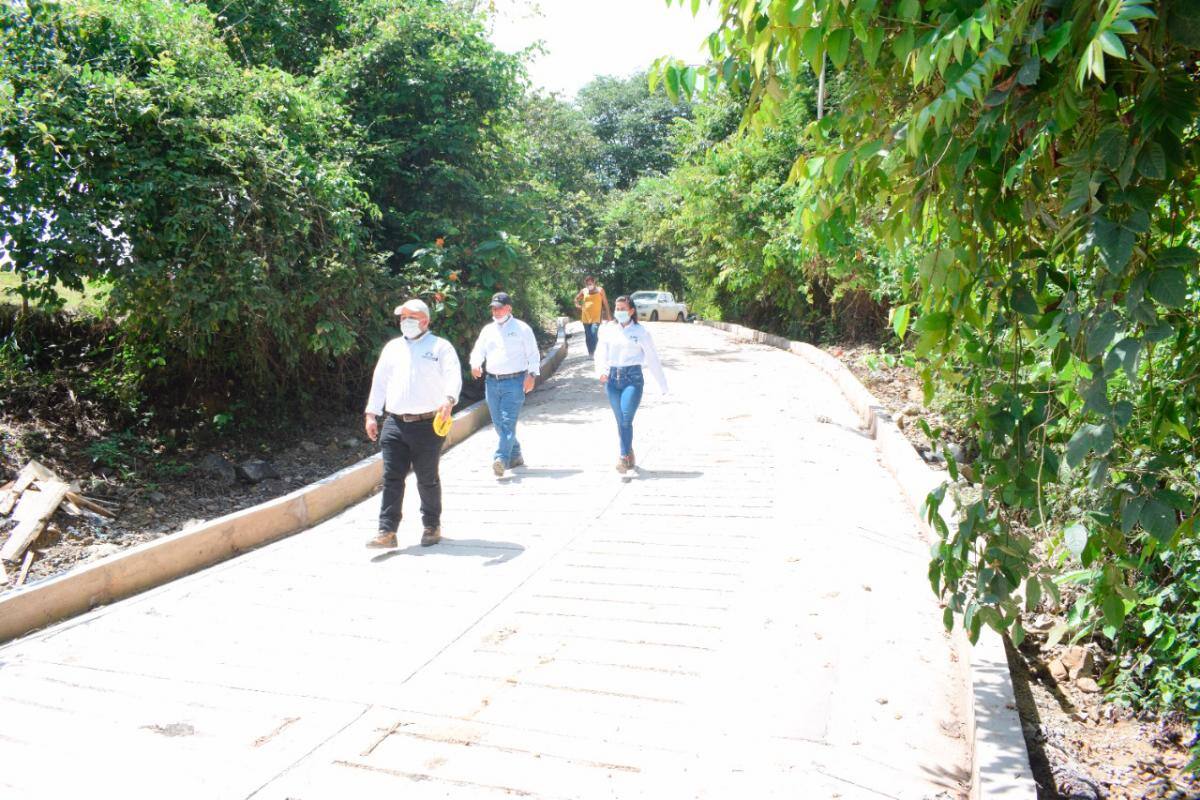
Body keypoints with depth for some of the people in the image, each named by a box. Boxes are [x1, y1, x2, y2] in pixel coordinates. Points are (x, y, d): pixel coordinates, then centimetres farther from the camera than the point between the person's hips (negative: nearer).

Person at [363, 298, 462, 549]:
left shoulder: (440, 347, 2)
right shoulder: (392, 347, 17)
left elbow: (454, 376, -13)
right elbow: (379, 381, 19)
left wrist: (449, 399, -33)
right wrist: (372, 414, 11)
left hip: (428, 425, -4)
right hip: (394, 424, 4)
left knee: (428, 480, 7)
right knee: (392, 479, 0)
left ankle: (432, 527, 23)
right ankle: (387, 532, 3)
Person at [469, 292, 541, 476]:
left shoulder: (522, 328, 2)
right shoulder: (488, 330, 15)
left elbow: (533, 354, 1)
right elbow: (478, 350, 12)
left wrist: (531, 375, -10)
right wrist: (475, 364, -10)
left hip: (514, 381, -6)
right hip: (492, 382, 6)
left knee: (508, 421, -15)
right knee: (498, 423, 10)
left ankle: (501, 459, -21)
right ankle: (515, 456, 24)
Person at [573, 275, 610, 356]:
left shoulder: (600, 290, -2)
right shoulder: (583, 291, 5)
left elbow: (605, 303, 0)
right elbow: (576, 299, 23)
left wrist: (608, 315, -3)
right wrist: (578, 306, 5)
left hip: (596, 317, -4)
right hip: (586, 317, 4)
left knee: (593, 334, -17)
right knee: (588, 336, 8)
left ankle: (593, 353, -10)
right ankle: (590, 353, 18)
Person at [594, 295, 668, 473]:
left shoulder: (640, 332, 1)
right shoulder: (607, 330, 8)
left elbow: (652, 358, 5)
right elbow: (601, 353, 2)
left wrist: (663, 384, 7)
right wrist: (601, 371, -18)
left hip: (633, 377, -3)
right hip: (612, 377, 3)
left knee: (626, 419, -15)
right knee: (620, 420, 7)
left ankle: (624, 457, -8)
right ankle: (629, 454, 22)